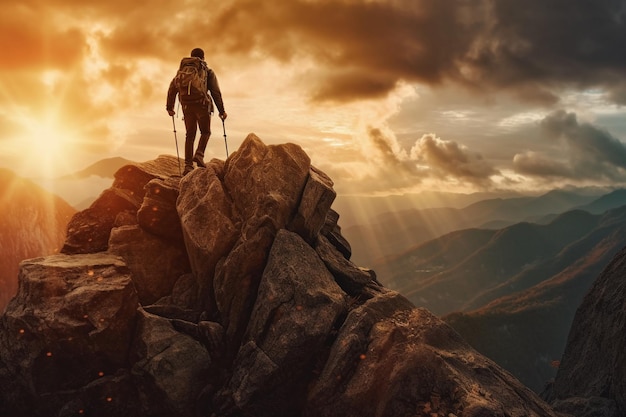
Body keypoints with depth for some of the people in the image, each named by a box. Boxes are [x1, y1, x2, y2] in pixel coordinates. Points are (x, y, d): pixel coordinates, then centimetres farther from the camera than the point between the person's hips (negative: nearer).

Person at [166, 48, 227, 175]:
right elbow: (216, 92, 2)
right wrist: (221, 110, 3)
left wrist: (169, 107, 19)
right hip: (201, 104, -3)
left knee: (190, 135, 9)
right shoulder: (208, 71, 9)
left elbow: (172, 88, 14)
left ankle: (188, 165, 2)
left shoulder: (182, 69, 19)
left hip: (186, 106, 3)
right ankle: (199, 154, -12)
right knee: (205, 132, 13)